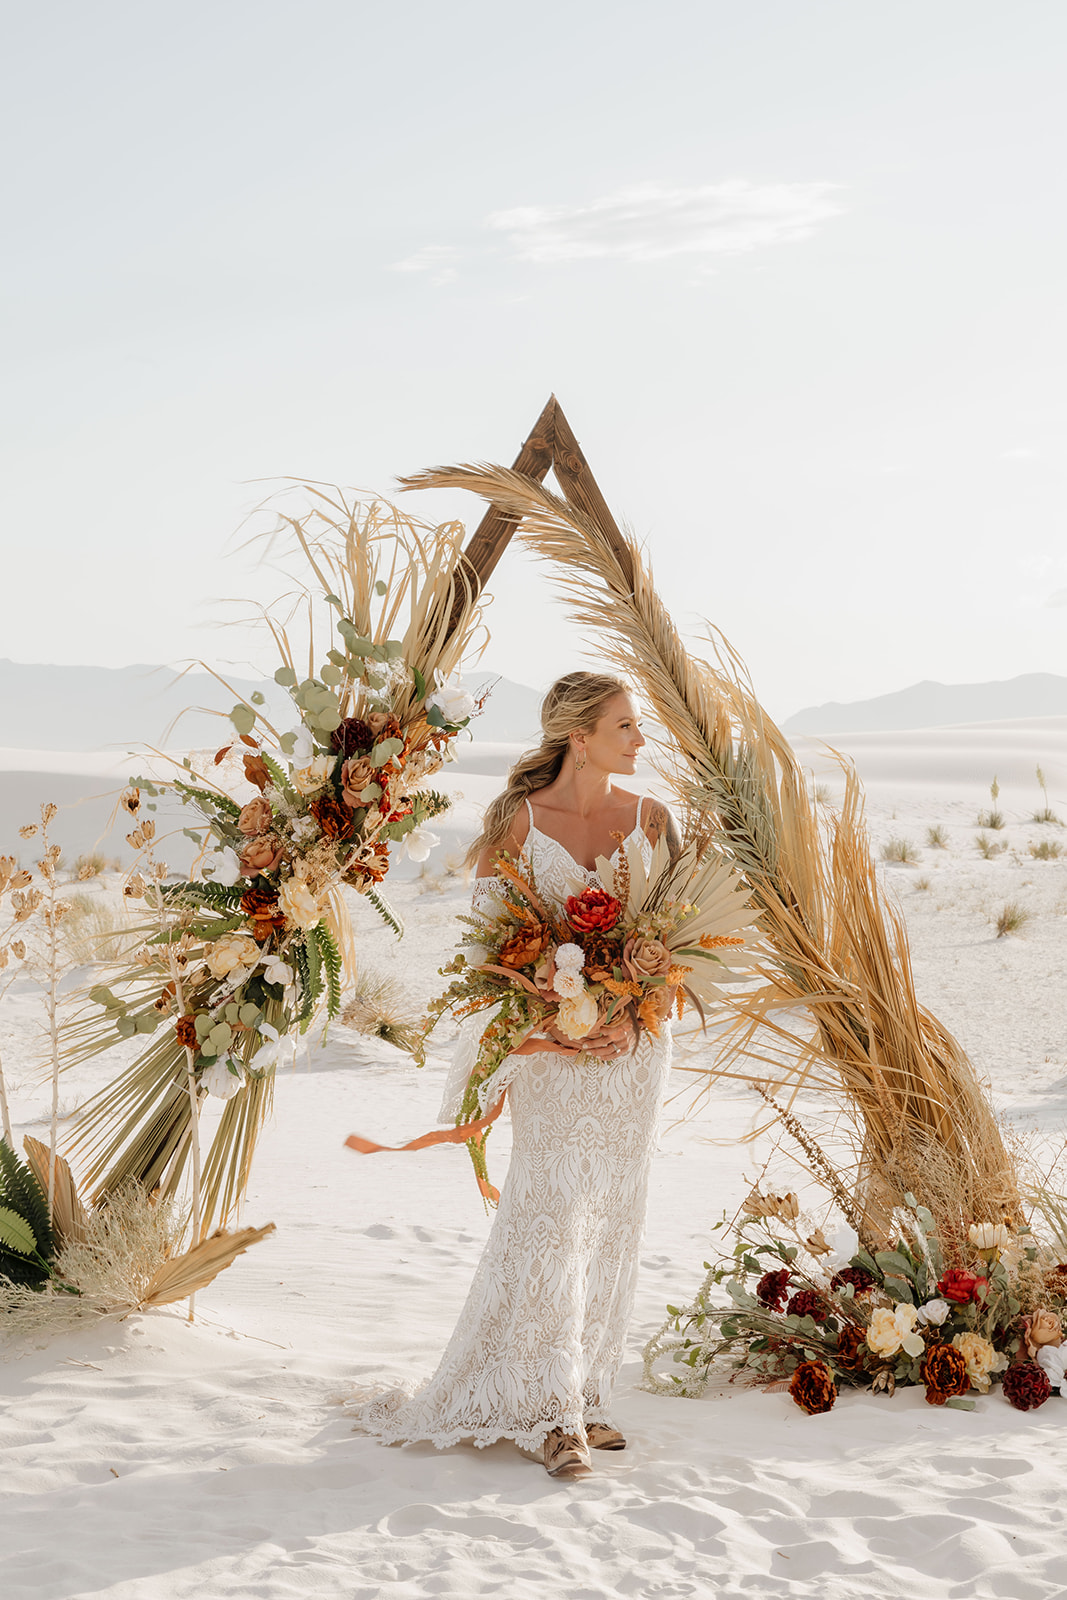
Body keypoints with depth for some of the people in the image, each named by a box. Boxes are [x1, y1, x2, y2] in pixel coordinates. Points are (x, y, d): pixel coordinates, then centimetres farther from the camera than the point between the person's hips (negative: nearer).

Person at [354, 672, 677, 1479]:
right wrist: (547, 1030, -14)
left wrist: (635, 1018, -10)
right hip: (552, 1046, -4)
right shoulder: (516, 821, -4)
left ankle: (585, 1394, 17)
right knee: (555, 1213, -10)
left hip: (635, 1041, 4)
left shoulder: (651, 819, 5)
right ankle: (556, 1411, -3)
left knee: (615, 1218, 6)